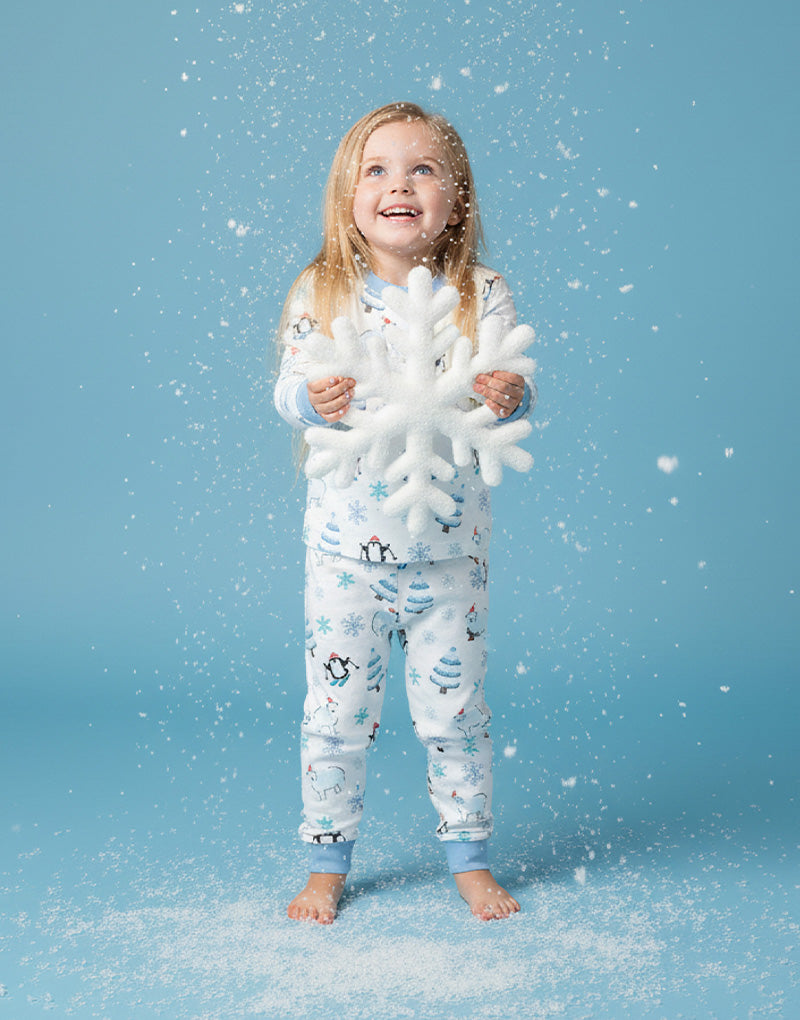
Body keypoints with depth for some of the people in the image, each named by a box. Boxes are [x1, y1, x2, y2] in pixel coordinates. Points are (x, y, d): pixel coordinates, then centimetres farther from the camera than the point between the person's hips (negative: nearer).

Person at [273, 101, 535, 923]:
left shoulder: (483, 296, -2)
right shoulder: (320, 293, -2)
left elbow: (511, 390, -5)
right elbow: (289, 389, -4)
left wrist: (509, 399, -28)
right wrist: (312, 400, -26)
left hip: (448, 549, 0)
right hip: (346, 548, 0)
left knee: (454, 708, 11)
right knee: (335, 710, 9)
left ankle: (470, 859, 31)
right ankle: (327, 862, 28)